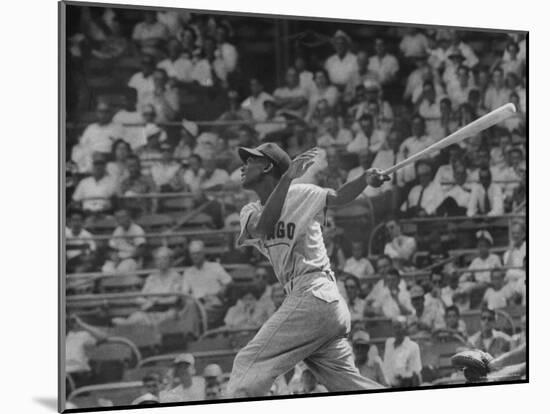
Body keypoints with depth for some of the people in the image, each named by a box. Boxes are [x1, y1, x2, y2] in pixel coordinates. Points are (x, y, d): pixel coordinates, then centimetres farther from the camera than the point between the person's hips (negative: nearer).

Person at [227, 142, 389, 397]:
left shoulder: (300, 194, 4)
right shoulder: (250, 213, 18)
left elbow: (337, 198, 19)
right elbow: (264, 227, -5)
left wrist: (366, 180, 0)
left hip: (314, 297, -7)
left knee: (248, 365, -11)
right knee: (350, 385, 3)